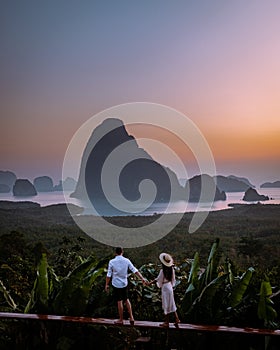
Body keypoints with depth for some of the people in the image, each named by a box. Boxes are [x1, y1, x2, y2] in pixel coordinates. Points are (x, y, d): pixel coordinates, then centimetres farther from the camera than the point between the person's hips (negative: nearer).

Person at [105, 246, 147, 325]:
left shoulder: (112, 262, -12)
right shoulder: (126, 261, -6)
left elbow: (109, 275, -8)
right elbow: (135, 270, -6)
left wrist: (107, 285, 2)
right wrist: (142, 278, -2)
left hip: (116, 284, -3)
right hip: (124, 283, 3)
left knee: (119, 302, 7)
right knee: (126, 300, 19)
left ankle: (121, 320, 19)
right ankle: (131, 318, 16)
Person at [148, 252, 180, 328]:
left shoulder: (163, 271, -20)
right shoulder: (171, 269, -1)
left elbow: (158, 279, -13)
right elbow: (172, 279, 7)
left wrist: (149, 283, -3)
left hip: (165, 288, -7)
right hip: (170, 287, 7)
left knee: (166, 305, 2)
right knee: (171, 304, 17)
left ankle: (166, 323, 11)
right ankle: (176, 319, 18)